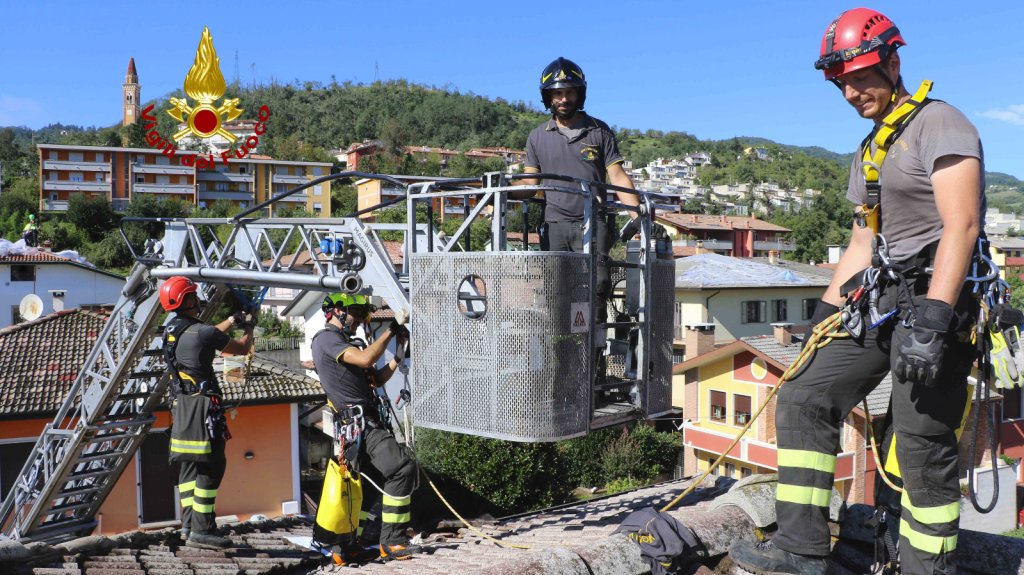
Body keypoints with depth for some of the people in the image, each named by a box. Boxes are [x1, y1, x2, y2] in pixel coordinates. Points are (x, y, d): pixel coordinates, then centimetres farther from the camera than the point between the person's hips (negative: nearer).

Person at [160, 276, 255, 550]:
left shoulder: (172, 330, 10)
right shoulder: (202, 331, -15)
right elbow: (242, 348, -3)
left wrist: (232, 320, 30)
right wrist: (248, 329, 16)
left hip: (181, 403, 9)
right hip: (202, 404, -9)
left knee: (190, 464, 14)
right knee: (211, 467, -5)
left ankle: (189, 524, 20)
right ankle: (201, 530, -5)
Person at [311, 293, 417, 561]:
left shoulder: (345, 342, 24)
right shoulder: (327, 338, -7)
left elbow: (377, 379, 19)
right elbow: (365, 359, -24)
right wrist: (392, 329, -16)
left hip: (364, 423, 11)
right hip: (360, 424, -11)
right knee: (403, 468, -20)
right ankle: (392, 541, -15)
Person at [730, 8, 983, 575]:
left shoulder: (939, 123, -7)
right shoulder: (868, 153, 21)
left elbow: (962, 225, -19)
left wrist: (931, 318, -28)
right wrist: (824, 315, 15)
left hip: (938, 299, -8)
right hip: (884, 297, 9)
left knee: (922, 447, -11)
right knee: (802, 400, 1)